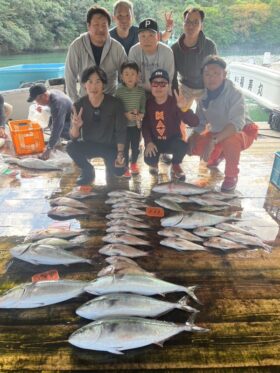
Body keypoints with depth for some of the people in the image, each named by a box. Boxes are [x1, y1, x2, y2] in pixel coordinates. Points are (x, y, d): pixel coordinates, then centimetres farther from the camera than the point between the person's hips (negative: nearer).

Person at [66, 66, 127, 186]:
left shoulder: (115, 103, -16)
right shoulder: (79, 105, -12)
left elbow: (121, 131, -10)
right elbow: (74, 137, -13)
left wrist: (120, 154, -20)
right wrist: (76, 126, -36)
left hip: (110, 146, -1)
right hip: (89, 144, 2)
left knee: (118, 171, -25)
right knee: (70, 146, -27)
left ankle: (110, 163, 15)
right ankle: (88, 171, 2)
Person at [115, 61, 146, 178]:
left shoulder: (141, 90, -3)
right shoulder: (119, 91, -9)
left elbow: (144, 106, -1)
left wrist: (141, 115, -19)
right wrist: (125, 114, -21)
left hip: (136, 124, 2)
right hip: (124, 124, -2)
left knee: (135, 146, 14)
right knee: (125, 147, 5)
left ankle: (134, 163, 38)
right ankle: (126, 167, 22)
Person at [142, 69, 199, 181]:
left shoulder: (175, 102, -16)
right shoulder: (148, 103, -7)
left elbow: (194, 123, -27)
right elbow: (145, 125, 0)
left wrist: (184, 108, -46)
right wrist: (148, 142, -17)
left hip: (172, 140, -1)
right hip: (155, 141, 2)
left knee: (183, 146, -34)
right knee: (149, 159, -26)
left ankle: (175, 166, 3)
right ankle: (154, 164, 19)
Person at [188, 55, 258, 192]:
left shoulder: (234, 93, -28)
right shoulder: (204, 94, -10)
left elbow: (236, 123, -41)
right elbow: (200, 121, 1)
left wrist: (213, 141, -50)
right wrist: (193, 138, -16)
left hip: (241, 132, -6)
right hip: (216, 131, 6)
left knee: (229, 140, -39)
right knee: (195, 148, -12)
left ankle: (232, 175, -11)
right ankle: (218, 154, 24)